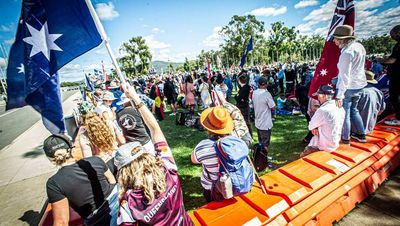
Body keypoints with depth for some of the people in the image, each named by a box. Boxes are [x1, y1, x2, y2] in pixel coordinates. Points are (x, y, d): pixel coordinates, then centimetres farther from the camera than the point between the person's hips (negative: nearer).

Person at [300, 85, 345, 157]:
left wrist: (314, 128, 5)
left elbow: (310, 126, -13)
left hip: (326, 146, -7)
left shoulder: (322, 110, -26)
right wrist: (317, 128, -2)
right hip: (336, 143, 7)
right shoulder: (340, 108, -3)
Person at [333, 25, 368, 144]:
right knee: (353, 109, 23)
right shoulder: (359, 46, 6)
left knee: (344, 113, 5)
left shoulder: (347, 52, -21)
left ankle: (345, 138, 18)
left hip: (348, 86, -9)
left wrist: (339, 95, -26)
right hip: (359, 84, 9)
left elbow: (345, 76, -25)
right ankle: (361, 135, 34)